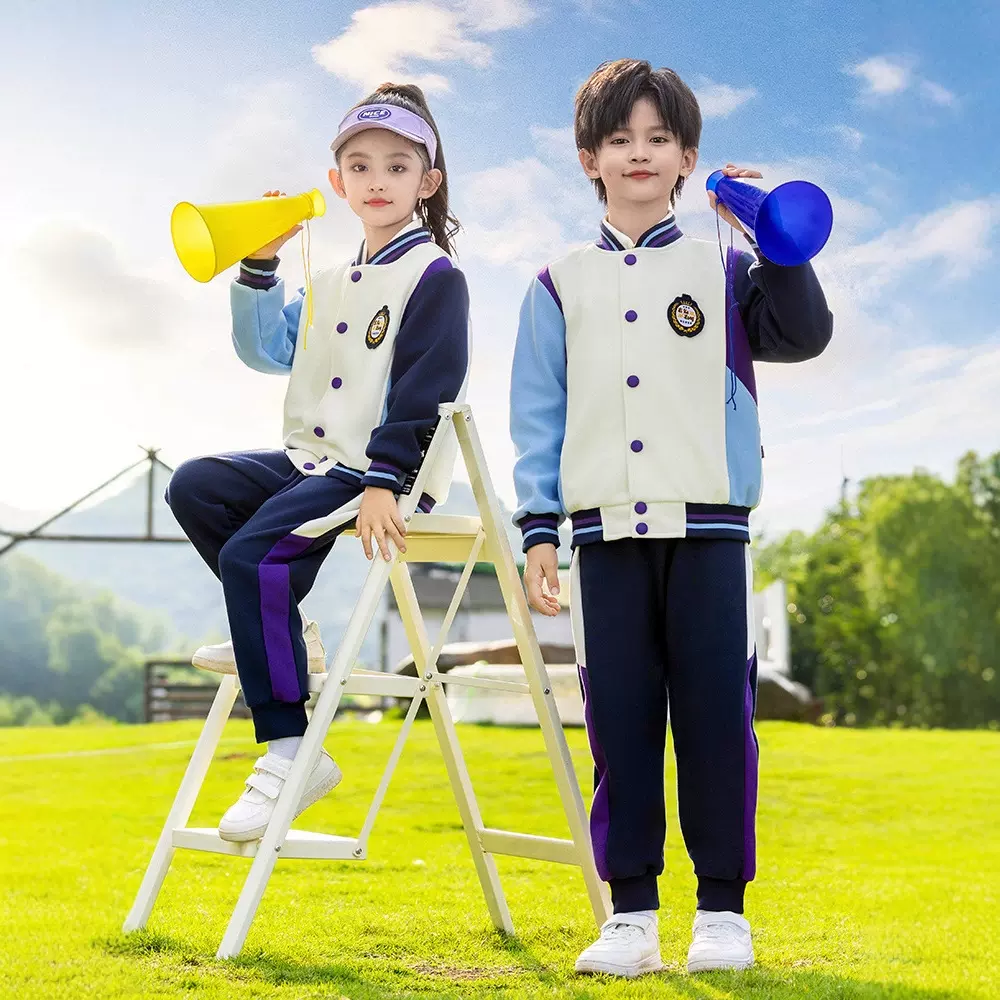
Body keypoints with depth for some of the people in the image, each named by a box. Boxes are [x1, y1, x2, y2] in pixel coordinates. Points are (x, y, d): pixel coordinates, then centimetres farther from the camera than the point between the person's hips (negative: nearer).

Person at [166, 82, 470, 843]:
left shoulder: (435, 276, -6)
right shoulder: (334, 282, 20)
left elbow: (422, 393, -15)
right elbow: (267, 349, 15)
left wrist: (381, 482, -24)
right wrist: (260, 266, 4)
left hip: (388, 472, -9)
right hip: (316, 460, 9)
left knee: (253, 552, -25)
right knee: (195, 487, -4)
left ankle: (288, 750, -21)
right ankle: (280, 631, 6)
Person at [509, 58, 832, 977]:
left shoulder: (723, 270, 10)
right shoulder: (561, 286, 12)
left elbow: (805, 336, -5)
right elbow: (537, 416, 9)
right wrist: (538, 531, 2)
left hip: (707, 528, -1)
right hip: (607, 531, 1)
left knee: (717, 716, -1)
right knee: (621, 721, 2)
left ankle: (723, 907, 9)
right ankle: (632, 912, 10)